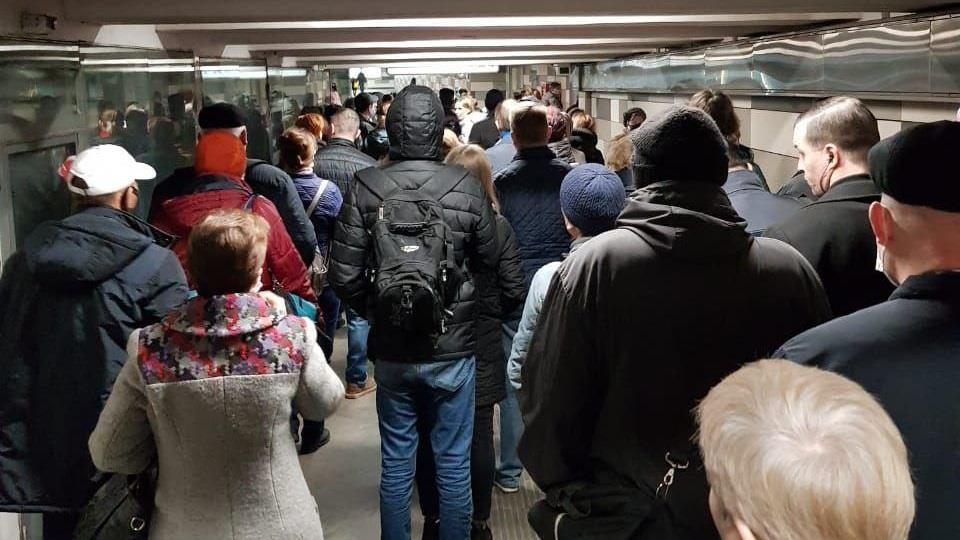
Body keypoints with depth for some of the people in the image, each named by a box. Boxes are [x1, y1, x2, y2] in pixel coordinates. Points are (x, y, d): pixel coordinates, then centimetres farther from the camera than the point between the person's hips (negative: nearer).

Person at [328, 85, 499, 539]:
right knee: (453, 463, 13)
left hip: (392, 349, 1)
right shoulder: (467, 188, -12)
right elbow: (489, 259, 1)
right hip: (453, 347, -1)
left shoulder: (365, 189, -11)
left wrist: (373, 309, 8)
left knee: (396, 462, 16)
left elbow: (343, 275, -11)